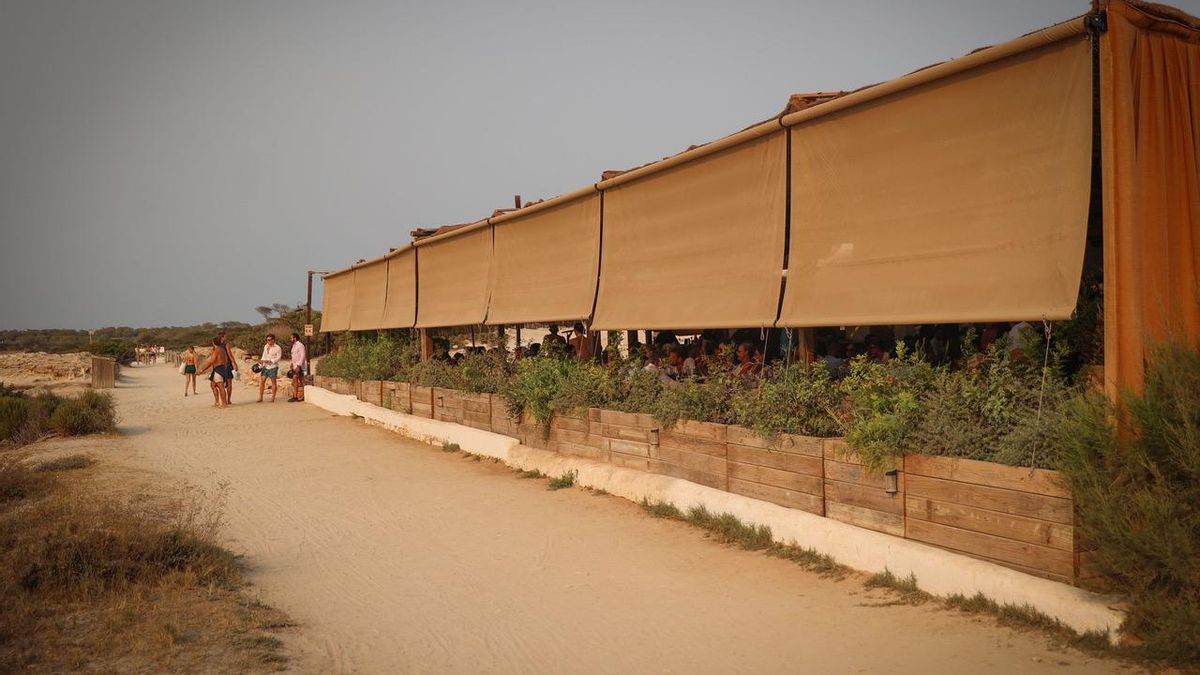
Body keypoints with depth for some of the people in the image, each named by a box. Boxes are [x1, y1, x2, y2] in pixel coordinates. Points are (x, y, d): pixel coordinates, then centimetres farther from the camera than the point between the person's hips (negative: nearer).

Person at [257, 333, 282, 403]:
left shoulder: (277, 348, -7)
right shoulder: (265, 346, 11)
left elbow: (278, 358, -11)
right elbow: (264, 356, 20)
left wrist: (269, 361, -20)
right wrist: (261, 361, 3)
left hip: (273, 367, -6)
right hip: (265, 366, 6)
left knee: (273, 382, 1)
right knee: (262, 381, 0)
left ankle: (273, 398, 7)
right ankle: (260, 398, 5)